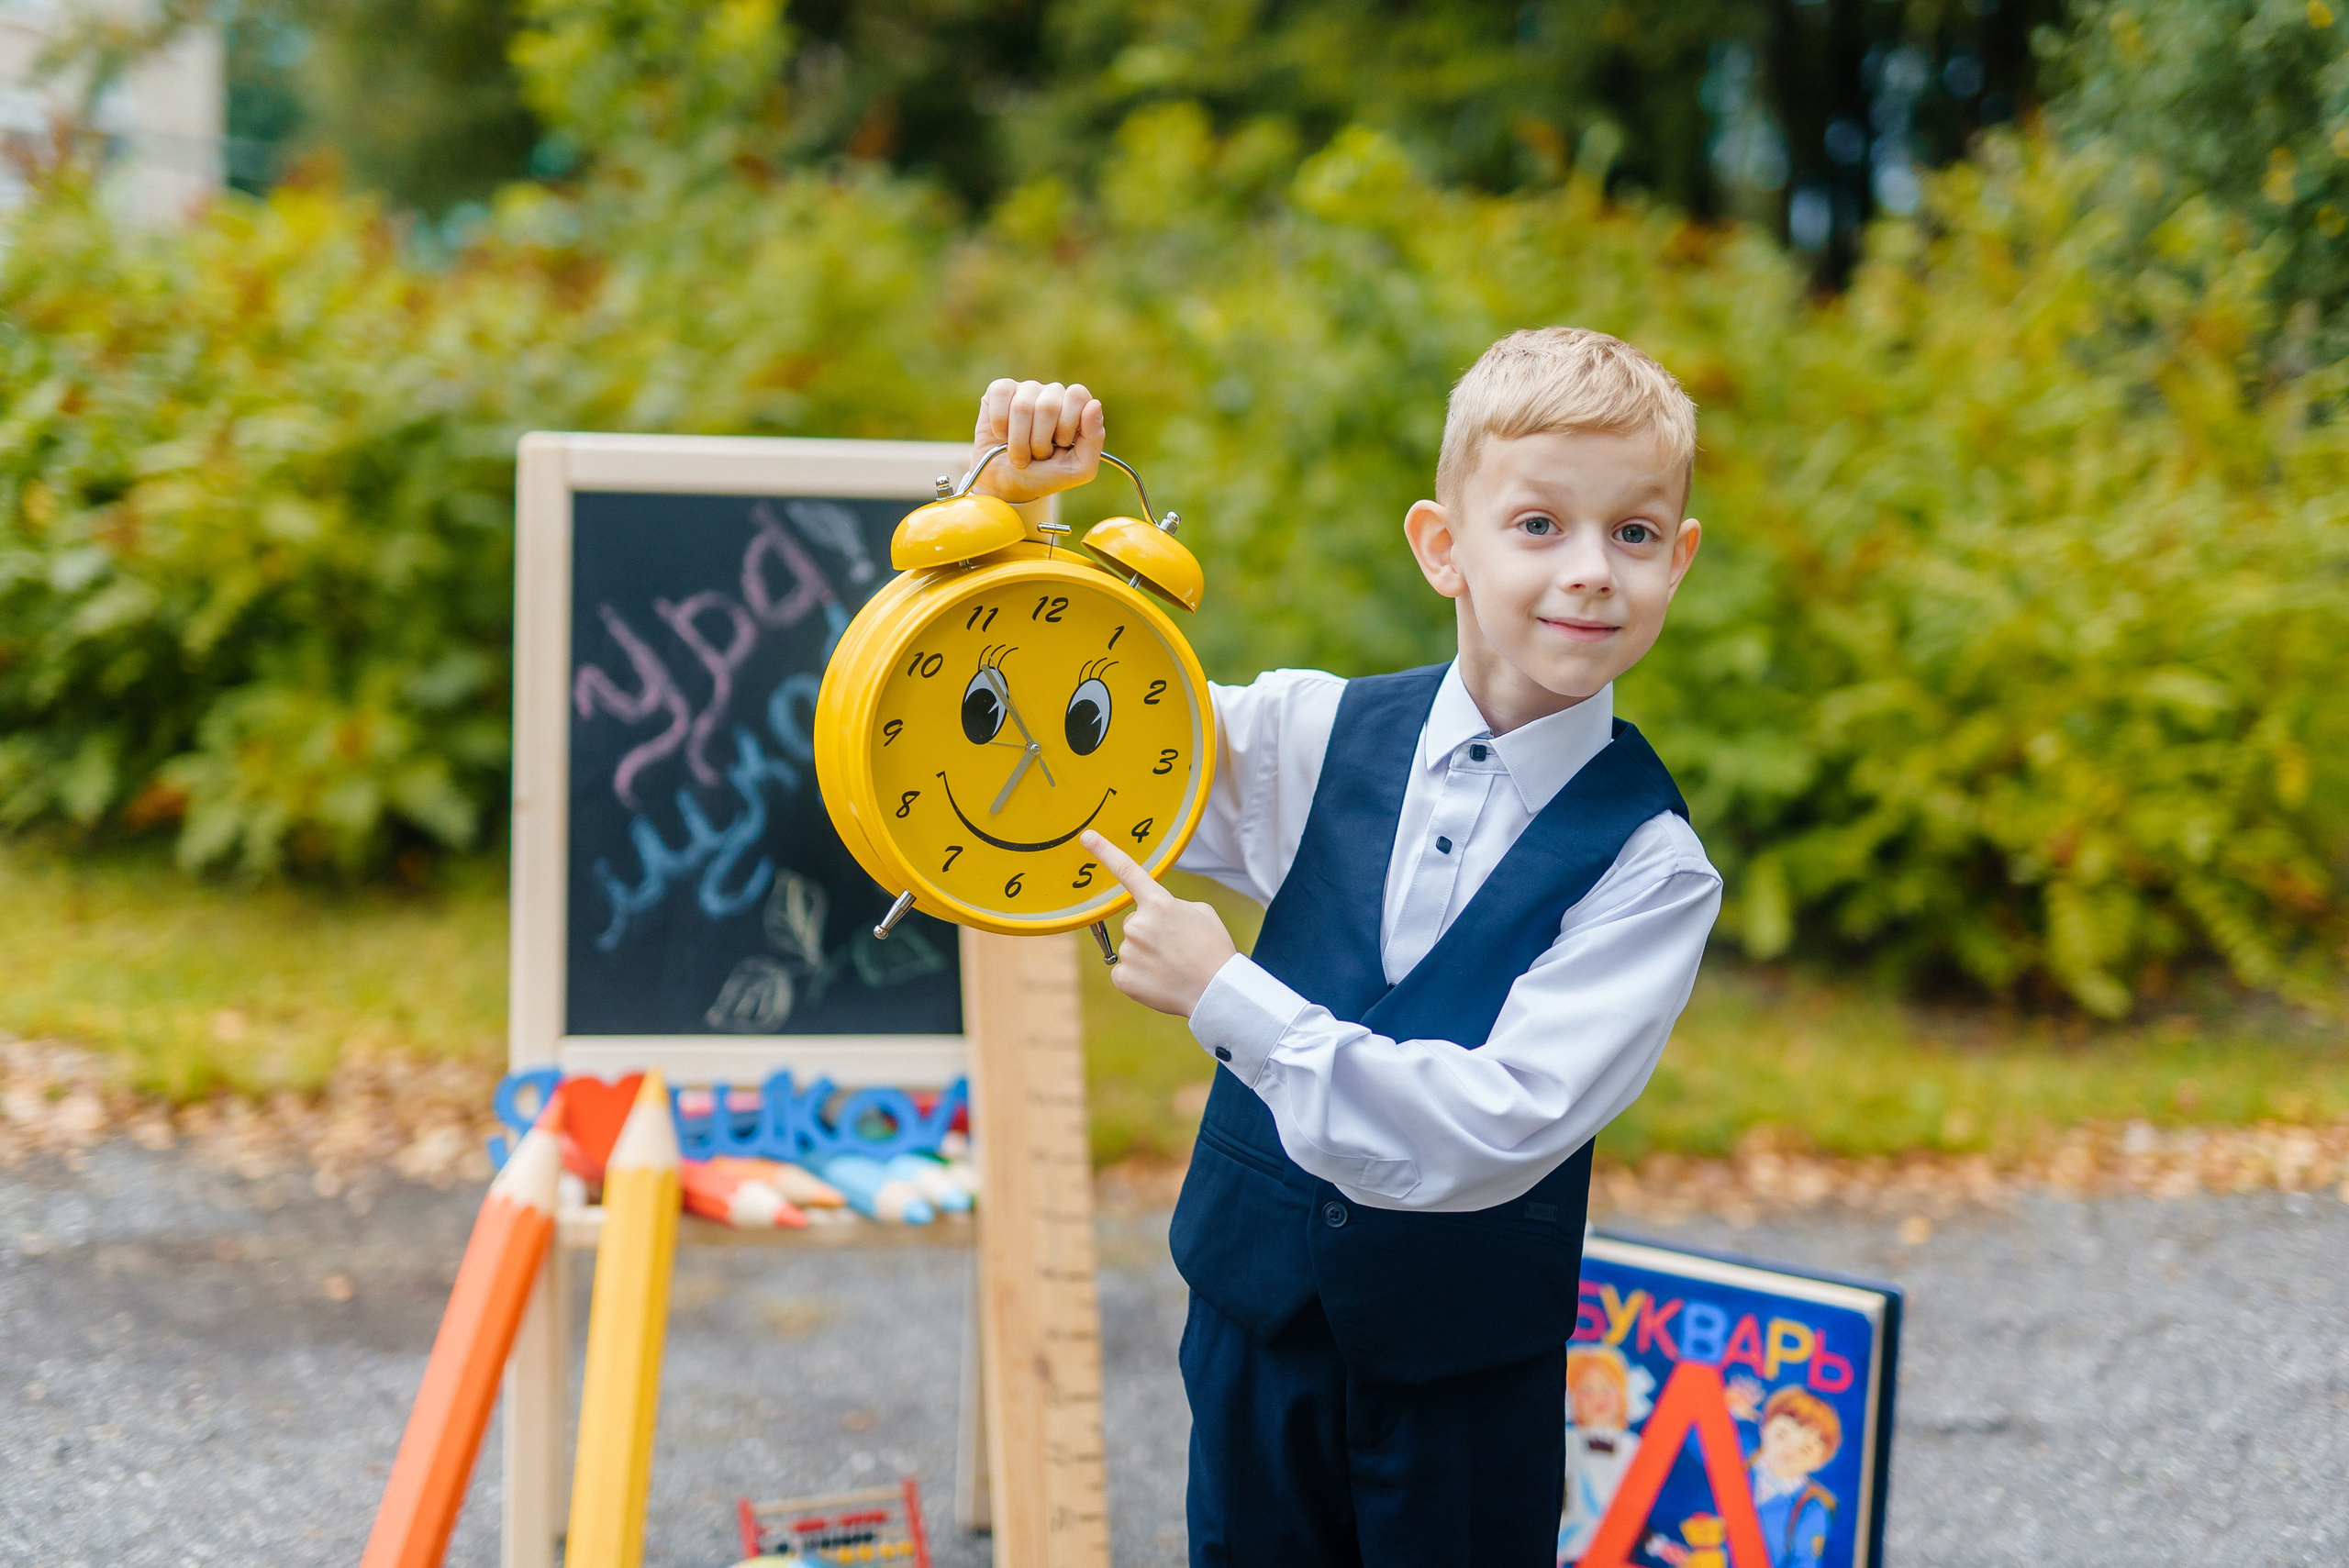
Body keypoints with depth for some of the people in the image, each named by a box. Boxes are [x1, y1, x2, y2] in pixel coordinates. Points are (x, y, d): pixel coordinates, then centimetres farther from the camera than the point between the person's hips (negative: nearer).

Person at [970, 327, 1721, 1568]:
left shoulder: (1650, 862, -14)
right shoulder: (1318, 738, -4)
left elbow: (1499, 1131, -24)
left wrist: (1226, 1000, -24)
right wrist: (1015, 501, -12)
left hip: (1467, 1371, -2)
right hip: (1257, 1317, 3)